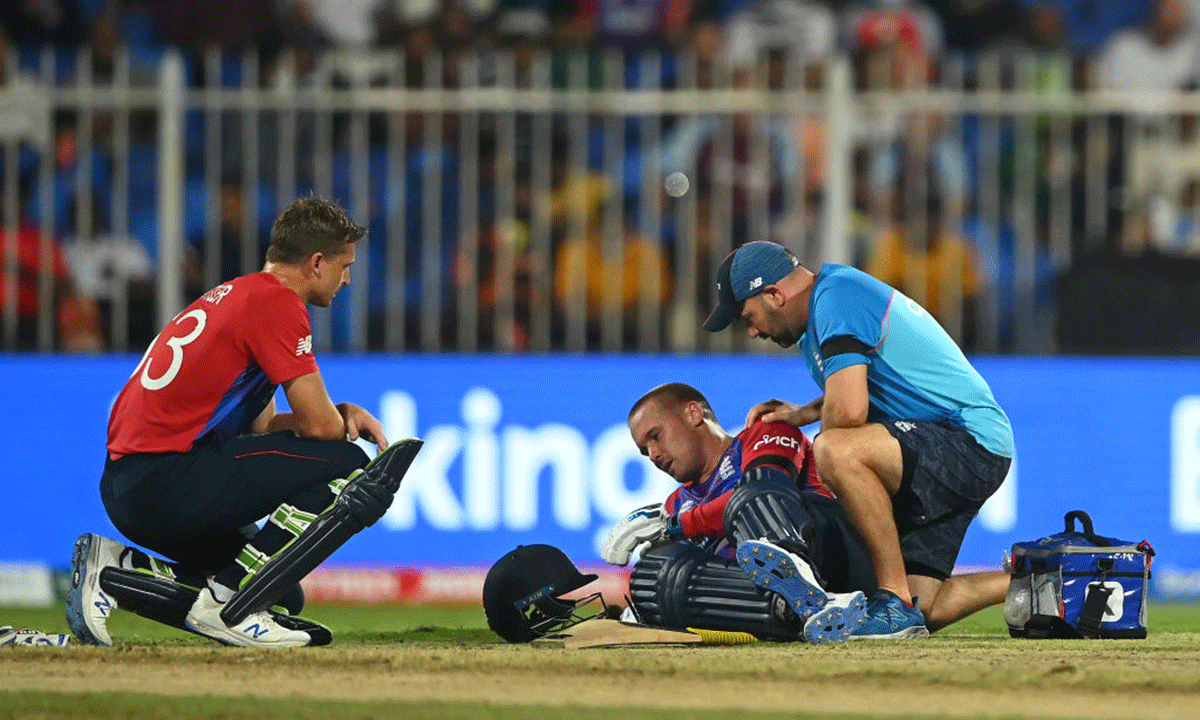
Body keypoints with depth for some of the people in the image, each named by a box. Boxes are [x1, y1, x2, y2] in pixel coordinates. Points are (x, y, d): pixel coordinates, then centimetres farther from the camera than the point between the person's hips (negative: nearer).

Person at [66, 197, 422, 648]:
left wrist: (341, 415, 10)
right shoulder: (277, 302, -9)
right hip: (169, 483, -10)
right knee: (346, 465, -11)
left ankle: (113, 570, 8)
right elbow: (319, 425, -12)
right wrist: (343, 420, 12)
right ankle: (226, 603, -14)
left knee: (281, 593, 18)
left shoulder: (233, 295, 22)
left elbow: (259, 426, 23)